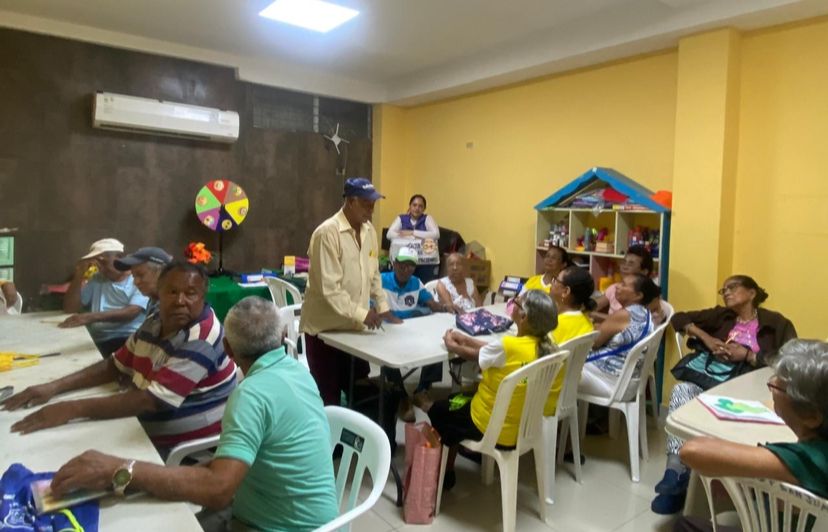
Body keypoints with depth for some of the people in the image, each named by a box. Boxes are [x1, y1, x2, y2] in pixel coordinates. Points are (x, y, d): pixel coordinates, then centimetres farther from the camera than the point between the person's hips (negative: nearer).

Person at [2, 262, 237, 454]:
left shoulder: (200, 341, -25)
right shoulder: (155, 324, 2)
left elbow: (149, 400, -27)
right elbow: (114, 366, 13)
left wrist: (73, 409, -24)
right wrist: (55, 387, 2)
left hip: (189, 453, -7)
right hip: (150, 437, 8)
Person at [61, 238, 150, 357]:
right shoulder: (96, 280, 18)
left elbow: (131, 312, -13)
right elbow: (69, 309, 13)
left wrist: (92, 317, -25)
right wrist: (79, 275, 4)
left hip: (134, 338, -3)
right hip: (102, 342, 3)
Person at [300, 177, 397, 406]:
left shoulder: (369, 230, 5)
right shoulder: (327, 232, -19)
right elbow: (328, 288, -24)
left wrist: (382, 306, 8)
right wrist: (361, 314, -25)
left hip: (353, 326, 7)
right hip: (325, 327, -7)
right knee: (328, 397, 5)